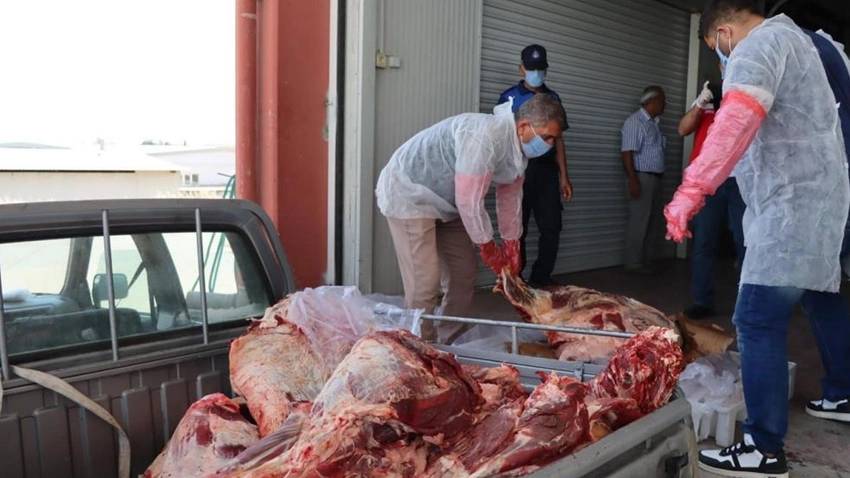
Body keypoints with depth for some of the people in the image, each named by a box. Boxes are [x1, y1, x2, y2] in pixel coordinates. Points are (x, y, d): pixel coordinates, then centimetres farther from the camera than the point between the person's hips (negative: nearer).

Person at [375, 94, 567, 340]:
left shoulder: (518, 145, -1)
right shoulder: (484, 137, -32)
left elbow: (511, 197, 8)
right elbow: (469, 201, -29)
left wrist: (511, 248, 8)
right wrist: (489, 248, -16)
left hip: (444, 204, 10)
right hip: (408, 193, -10)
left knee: (464, 274, 10)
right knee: (425, 282, -15)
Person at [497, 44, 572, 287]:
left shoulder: (553, 98, 14)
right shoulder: (510, 96, 4)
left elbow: (558, 138, 14)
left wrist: (564, 176, 8)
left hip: (546, 169, 3)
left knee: (551, 227, 2)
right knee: (517, 229, 2)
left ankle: (542, 278, 14)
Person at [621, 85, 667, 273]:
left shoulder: (654, 123, 17)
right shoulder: (635, 121, -9)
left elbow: (657, 151, 16)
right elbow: (627, 152, -15)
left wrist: (659, 177, 10)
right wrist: (633, 180, -21)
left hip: (655, 178, 9)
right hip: (641, 177, -9)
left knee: (653, 221, 10)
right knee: (639, 221, -6)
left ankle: (646, 261, 18)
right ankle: (634, 263, 0)